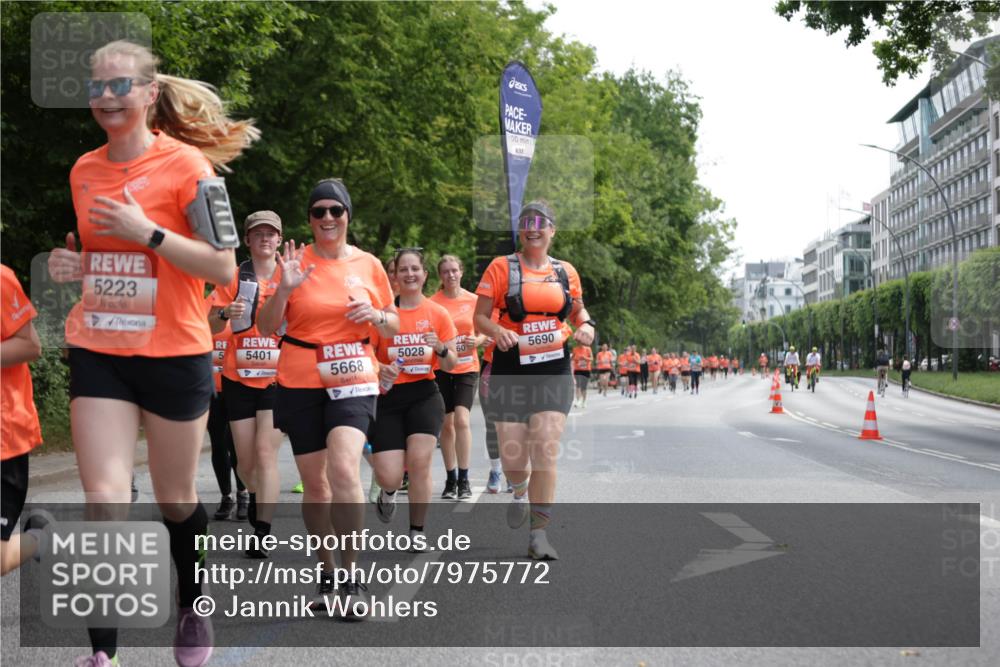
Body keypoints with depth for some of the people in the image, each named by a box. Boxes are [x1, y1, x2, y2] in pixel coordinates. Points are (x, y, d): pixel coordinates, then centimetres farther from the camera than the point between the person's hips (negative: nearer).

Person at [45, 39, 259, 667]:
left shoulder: (187, 164, -9)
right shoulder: (84, 170, 8)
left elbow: (224, 268, -12)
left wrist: (148, 232, -21)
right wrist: (72, 266, 1)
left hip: (174, 355, -4)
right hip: (99, 355, 4)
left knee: (175, 499, 11)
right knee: (104, 500, -5)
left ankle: (194, 608, 37)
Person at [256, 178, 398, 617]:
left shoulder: (368, 265, 4)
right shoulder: (296, 261, 1)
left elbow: (393, 326, 13)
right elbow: (266, 328, -1)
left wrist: (374, 315, -9)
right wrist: (284, 289, -17)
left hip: (354, 379, -1)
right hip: (300, 382, 1)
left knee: (344, 469, -21)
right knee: (314, 482, 7)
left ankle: (351, 576, -10)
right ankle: (326, 572, 24)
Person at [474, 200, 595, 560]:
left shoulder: (566, 271, 9)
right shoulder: (501, 268, 0)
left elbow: (577, 310, 24)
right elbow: (480, 317, -1)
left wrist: (586, 325, 2)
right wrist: (498, 332, -21)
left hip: (554, 369, 1)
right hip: (511, 369, -1)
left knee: (546, 451, -9)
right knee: (512, 455, -1)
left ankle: (538, 535, -1)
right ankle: (520, 491, 37)